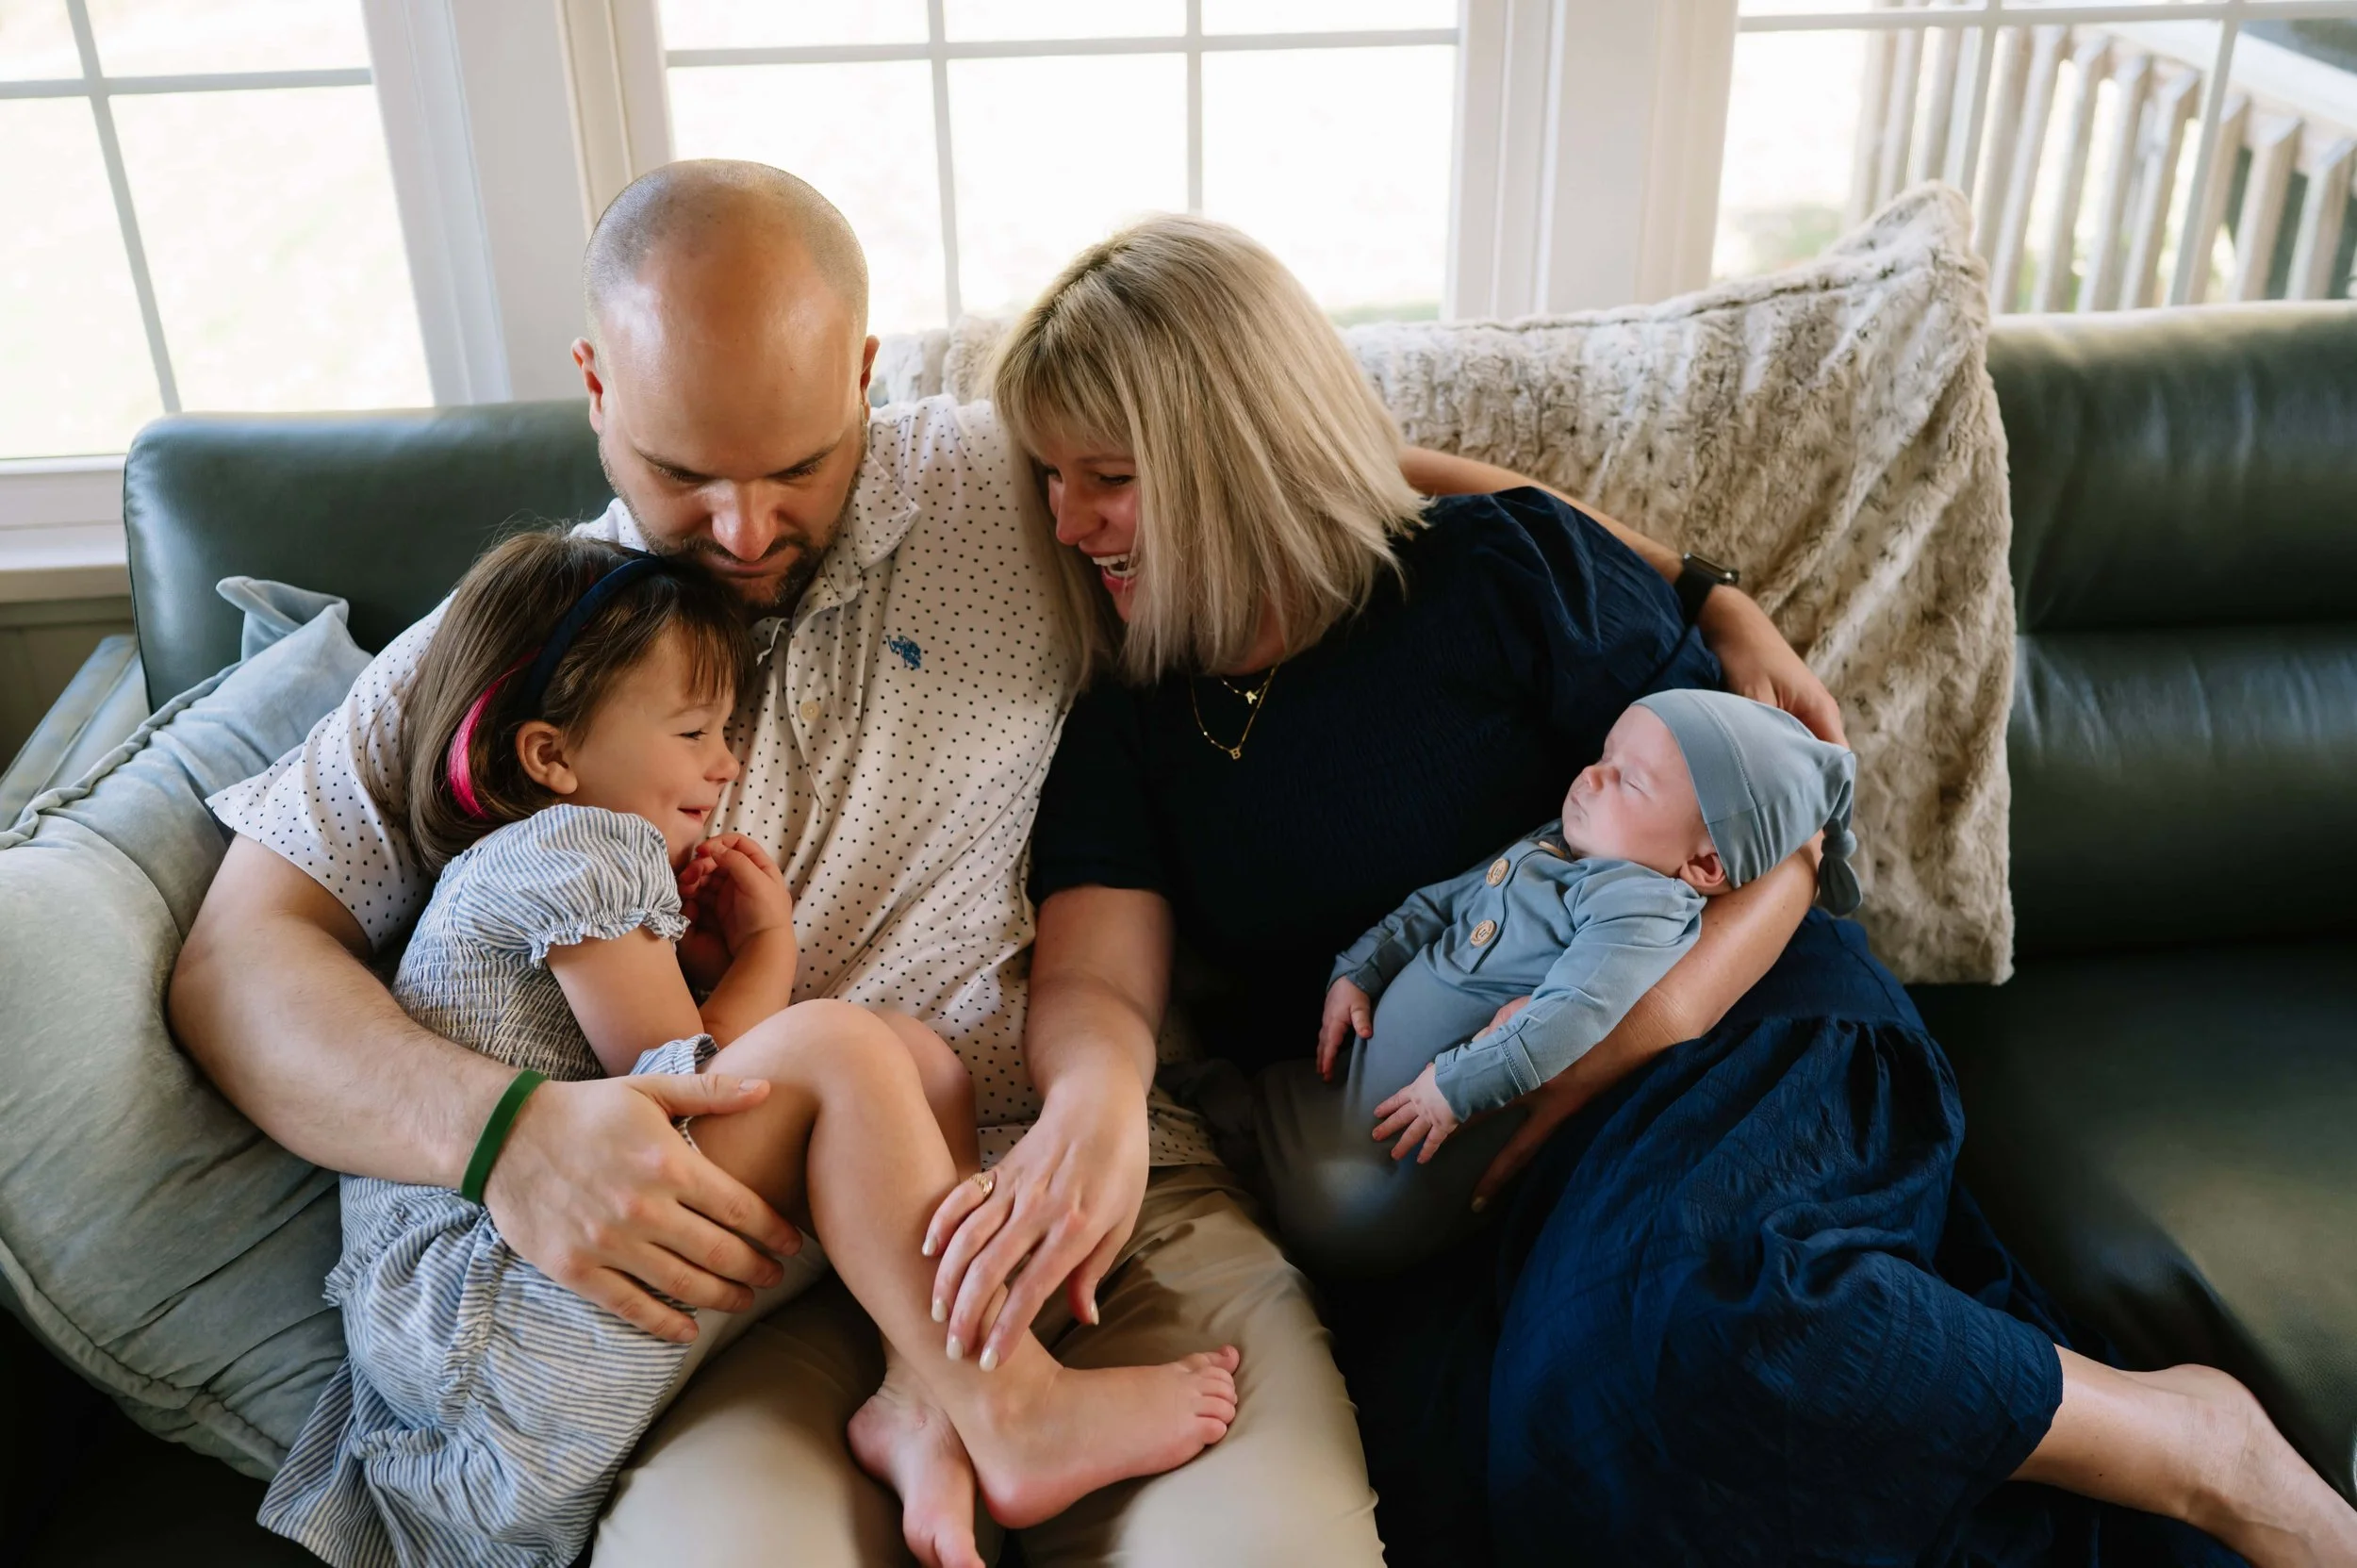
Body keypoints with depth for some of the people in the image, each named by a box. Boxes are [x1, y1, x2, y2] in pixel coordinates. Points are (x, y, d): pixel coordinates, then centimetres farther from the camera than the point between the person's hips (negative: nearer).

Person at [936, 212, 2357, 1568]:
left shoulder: (1498, 570, 0)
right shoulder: (1123, 740, 11)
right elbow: (1097, 985, -4)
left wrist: (1629, 1028, -18)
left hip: (1735, 1037, -3)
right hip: (1427, 1211, 4)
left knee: (1663, 1313, -38)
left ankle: (2192, 1444, -11)